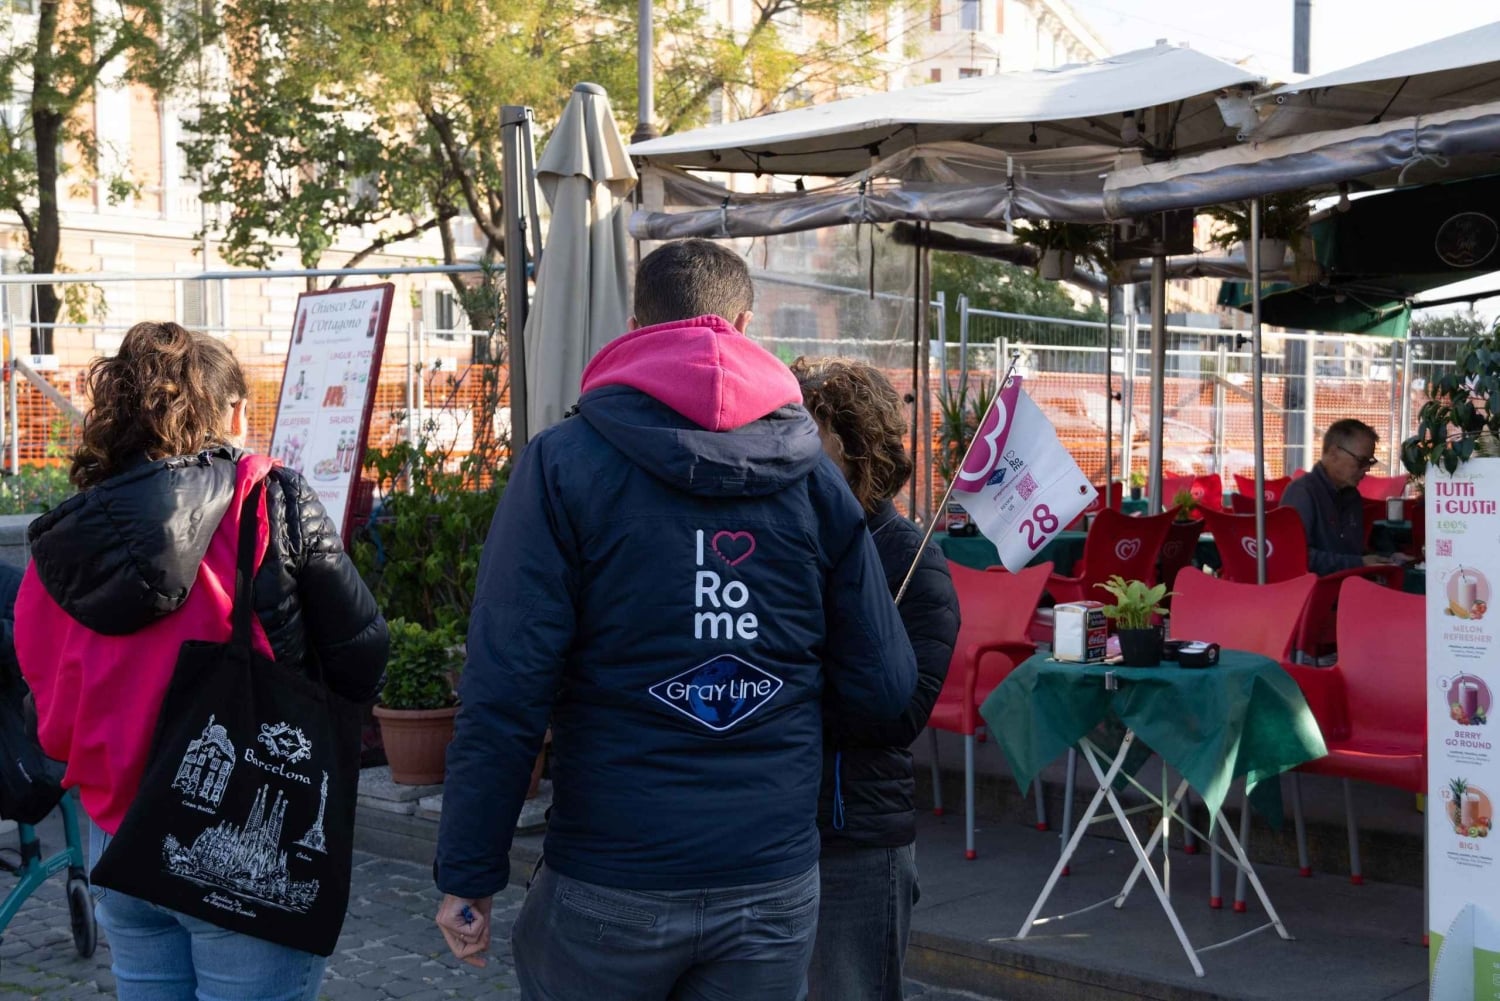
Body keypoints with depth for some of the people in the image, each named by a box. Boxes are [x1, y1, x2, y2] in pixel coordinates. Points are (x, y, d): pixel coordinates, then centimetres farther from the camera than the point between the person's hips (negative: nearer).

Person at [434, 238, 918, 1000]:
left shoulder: (564, 463, -7)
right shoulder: (815, 476, 1)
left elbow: (505, 692, -13)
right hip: (776, 888, 2)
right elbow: (886, 689, 3)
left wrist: (468, 877, -5)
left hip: (609, 887, -2)